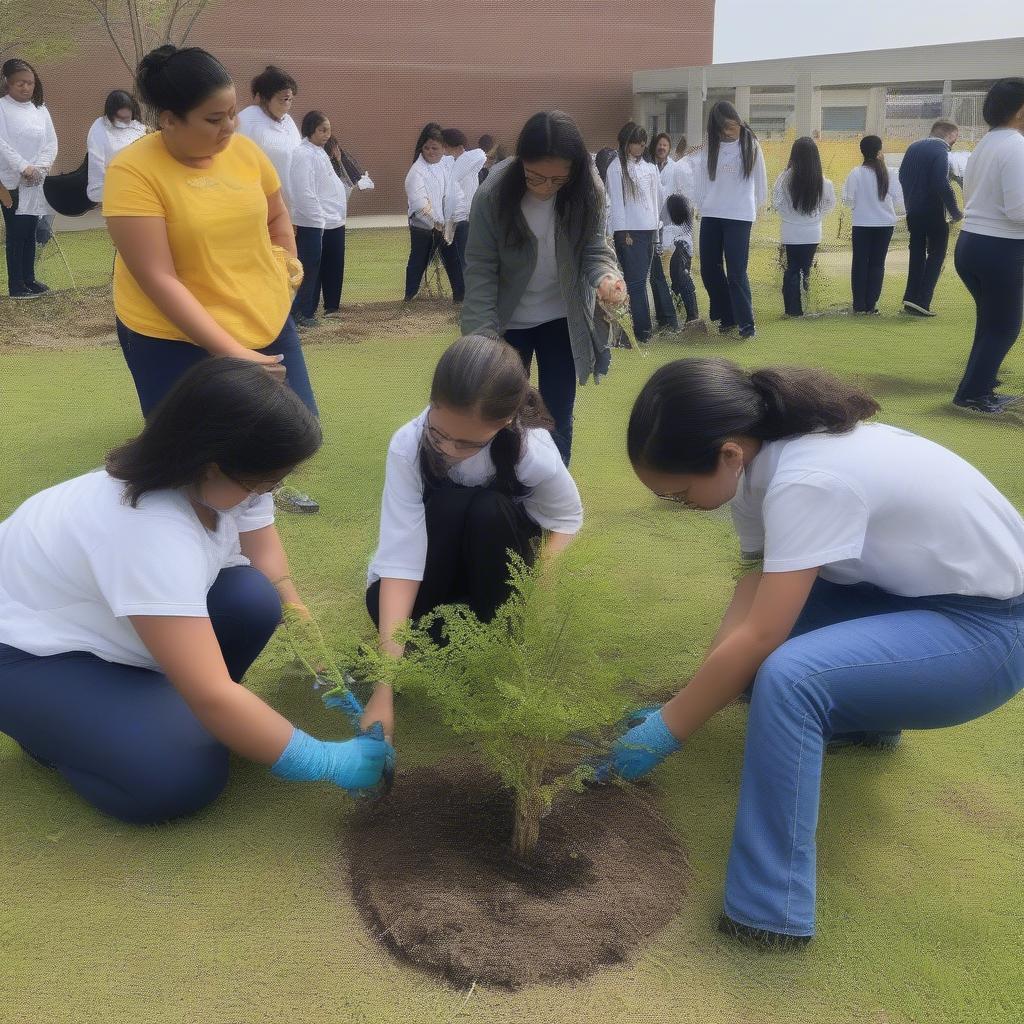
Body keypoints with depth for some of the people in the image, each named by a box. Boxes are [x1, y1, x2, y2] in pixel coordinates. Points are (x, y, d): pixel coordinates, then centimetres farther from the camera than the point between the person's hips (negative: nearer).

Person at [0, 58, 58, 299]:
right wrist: (23, 167, -22)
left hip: (36, 182, 5)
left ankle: (29, 279, 21)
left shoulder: (40, 109, 9)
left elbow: (51, 142, 5)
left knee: (30, 232, 11)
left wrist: (40, 167, -10)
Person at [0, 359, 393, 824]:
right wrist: (325, 761, -30)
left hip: (109, 625, 8)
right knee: (185, 777, -24)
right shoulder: (153, 533, -40)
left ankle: (152, 701, 5)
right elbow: (211, 696, -39)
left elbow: (268, 563, -6)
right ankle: (53, 730, 3)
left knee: (252, 599, -20)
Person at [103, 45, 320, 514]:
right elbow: (158, 280, -23)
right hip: (179, 340, -6)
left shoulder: (244, 149, -2)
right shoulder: (133, 171, -18)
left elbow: (276, 215, 19)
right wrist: (230, 352, -26)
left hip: (269, 321, 6)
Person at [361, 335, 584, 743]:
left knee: (488, 511, -33)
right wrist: (384, 691, -41)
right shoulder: (409, 444, -32)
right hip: (436, 565, -1)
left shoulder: (535, 455, -30)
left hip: (498, 565, 1)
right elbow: (399, 559, -35)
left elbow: (567, 520, -9)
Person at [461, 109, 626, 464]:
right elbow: (480, 270, -19)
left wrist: (605, 275, -34)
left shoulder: (586, 193, -16)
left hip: (562, 320, 2)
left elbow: (594, 249, -10)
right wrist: (482, 337, -26)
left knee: (557, 421, 8)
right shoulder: (493, 195, -22)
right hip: (508, 321, -1)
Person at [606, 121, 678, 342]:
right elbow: (616, 200, -7)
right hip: (630, 232, -5)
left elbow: (660, 197, 16)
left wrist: (660, 224, 12)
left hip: (651, 230, 5)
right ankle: (642, 329, -3)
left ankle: (667, 319, 23)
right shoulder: (616, 167, -3)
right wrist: (623, 232, -11)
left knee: (658, 275, 12)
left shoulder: (649, 167, 12)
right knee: (636, 281, -5)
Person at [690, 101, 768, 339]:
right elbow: (701, 182, 8)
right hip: (711, 216, 3)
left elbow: (760, 181, 7)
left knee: (736, 272, -8)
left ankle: (746, 321, 0)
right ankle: (726, 317, 19)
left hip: (739, 217, -3)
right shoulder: (710, 148, 5)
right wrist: (703, 206, 3)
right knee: (709, 270, 4)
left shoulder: (751, 146, 0)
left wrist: (754, 206, 12)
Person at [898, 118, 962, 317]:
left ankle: (911, 298, 13)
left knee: (917, 254, 15)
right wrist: (955, 212, -15)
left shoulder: (914, 147, 10)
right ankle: (921, 302, -7)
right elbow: (942, 185, -22)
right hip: (933, 212, -7)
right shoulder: (940, 150, -14)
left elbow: (903, 176, 16)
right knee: (936, 254, 1)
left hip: (913, 210, 7)